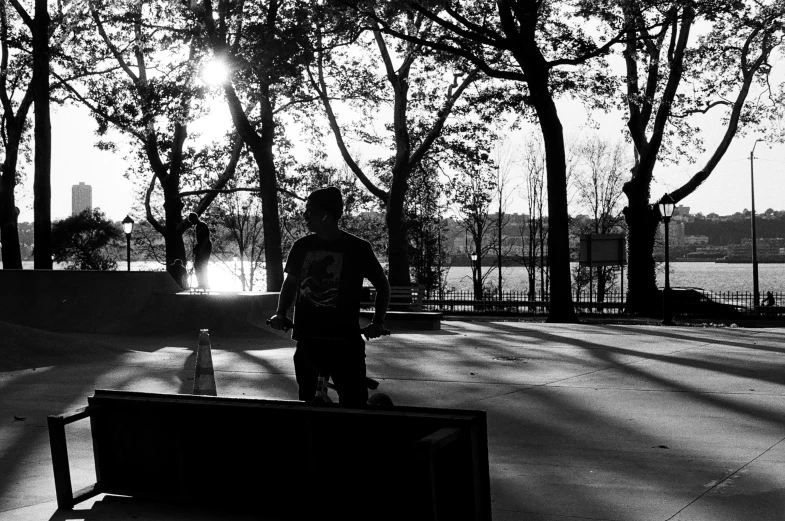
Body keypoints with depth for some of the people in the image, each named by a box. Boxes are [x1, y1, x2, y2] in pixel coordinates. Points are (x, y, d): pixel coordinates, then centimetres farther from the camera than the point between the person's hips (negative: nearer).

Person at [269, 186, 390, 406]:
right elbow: (290, 282, 21)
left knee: (354, 401, -9)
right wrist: (281, 312, 6)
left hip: (344, 340, -4)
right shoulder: (302, 246, 7)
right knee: (306, 399, 10)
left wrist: (378, 321, -2)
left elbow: (382, 284, 8)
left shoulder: (357, 248, -3)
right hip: (307, 338, 4)